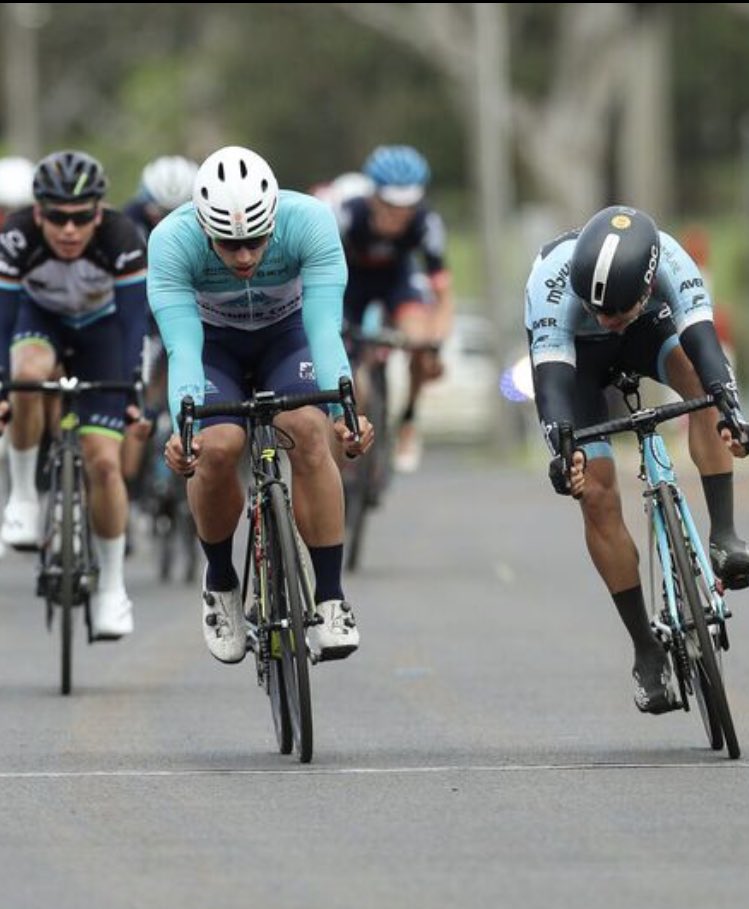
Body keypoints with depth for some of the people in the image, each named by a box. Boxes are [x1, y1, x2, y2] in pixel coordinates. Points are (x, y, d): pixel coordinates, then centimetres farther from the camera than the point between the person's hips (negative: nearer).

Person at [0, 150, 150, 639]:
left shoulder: (123, 240, -34)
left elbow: (134, 323, -31)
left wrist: (132, 395, -38)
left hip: (100, 326, 0)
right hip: (40, 318, 0)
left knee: (104, 462, -10)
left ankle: (112, 589, 5)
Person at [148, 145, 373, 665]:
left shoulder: (310, 222, -33)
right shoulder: (172, 241, -33)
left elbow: (325, 328, -37)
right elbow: (183, 347, -37)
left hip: (287, 333, 0)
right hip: (213, 341, 0)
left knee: (310, 432, -29)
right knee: (217, 447, -27)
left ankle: (331, 598, -21)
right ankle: (221, 583, -1)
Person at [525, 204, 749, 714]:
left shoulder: (671, 263, -37)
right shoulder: (552, 283, -41)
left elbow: (702, 341, -48)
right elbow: (551, 380, -48)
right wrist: (562, 451, -66)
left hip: (647, 332, 1)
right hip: (573, 353, -1)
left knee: (701, 377, -33)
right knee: (597, 494, -13)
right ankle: (648, 652, -3)